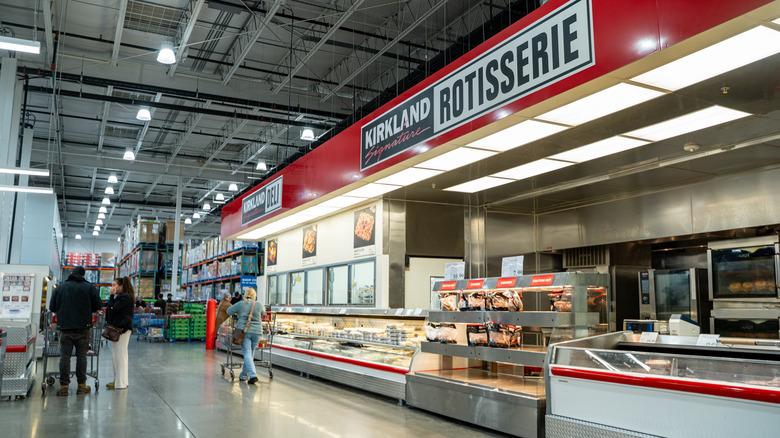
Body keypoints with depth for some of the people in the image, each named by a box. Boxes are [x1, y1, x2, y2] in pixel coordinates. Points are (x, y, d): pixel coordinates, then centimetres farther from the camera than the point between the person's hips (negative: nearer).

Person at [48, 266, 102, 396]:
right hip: (83, 328, -1)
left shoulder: (61, 287, 6)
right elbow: (97, 306, 1)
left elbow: (52, 307, 9)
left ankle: (64, 386, 5)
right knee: (81, 356, 5)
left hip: (65, 328, 1)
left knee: (65, 356, 4)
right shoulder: (90, 287, 0)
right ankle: (81, 385, 10)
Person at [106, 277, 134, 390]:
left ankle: (121, 383, -1)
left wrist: (112, 296, -9)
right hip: (116, 329, 10)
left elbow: (113, 309, -18)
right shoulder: (119, 296, 18)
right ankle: (117, 380, 22)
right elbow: (110, 309, 19)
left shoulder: (125, 297, -13)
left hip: (122, 329, -10)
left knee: (120, 356, -6)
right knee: (115, 356, 14)